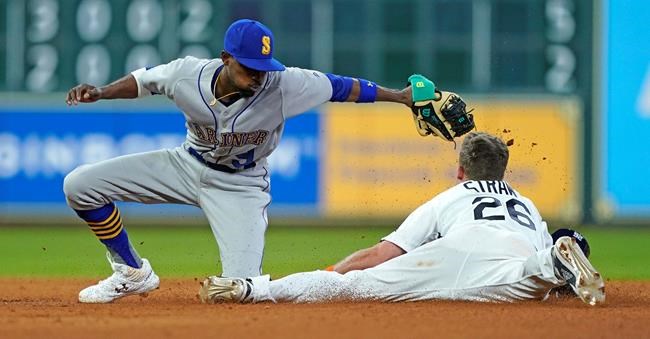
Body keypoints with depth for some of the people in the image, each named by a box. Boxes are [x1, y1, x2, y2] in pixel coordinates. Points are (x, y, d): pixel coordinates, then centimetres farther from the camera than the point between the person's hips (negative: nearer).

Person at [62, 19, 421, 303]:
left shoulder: (284, 85, -28)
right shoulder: (187, 74, -23)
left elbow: (340, 86, -18)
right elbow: (142, 81, -4)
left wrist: (399, 96, -14)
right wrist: (101, 92, -18)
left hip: (241, 186, -3)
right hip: (188, 164, 3)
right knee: (80, 184, -9)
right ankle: (133, 273, 9)